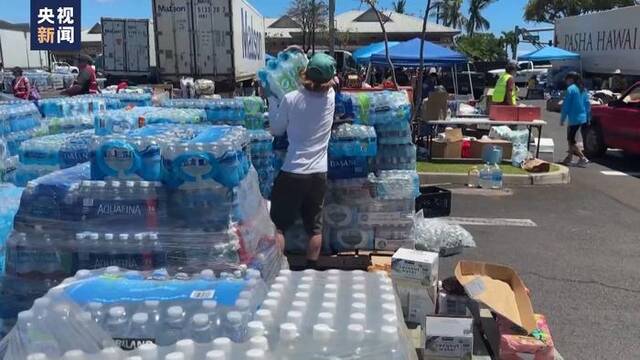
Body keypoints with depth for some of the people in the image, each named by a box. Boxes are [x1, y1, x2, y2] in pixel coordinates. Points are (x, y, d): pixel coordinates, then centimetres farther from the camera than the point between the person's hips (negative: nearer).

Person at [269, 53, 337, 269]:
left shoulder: (291, 99, -11)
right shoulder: (331, 97, -3)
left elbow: (275, 131, 1)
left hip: (292, 173, -3)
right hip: (319, 174, 3)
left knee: (278, 226, 8)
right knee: (315, 227, 13)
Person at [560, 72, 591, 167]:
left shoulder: (570, 89, -11)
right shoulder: (583, 89, 12)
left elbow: (566, 105, -13)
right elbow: (587, 104, 13)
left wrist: (562, 119, -8)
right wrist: (588, 118, 17)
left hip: (574, 119, -8)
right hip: (583, 118, 8)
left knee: (571, 139, -1)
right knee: (571, 138, 19)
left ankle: (583, 158, -7)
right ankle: (569, 158, 25)